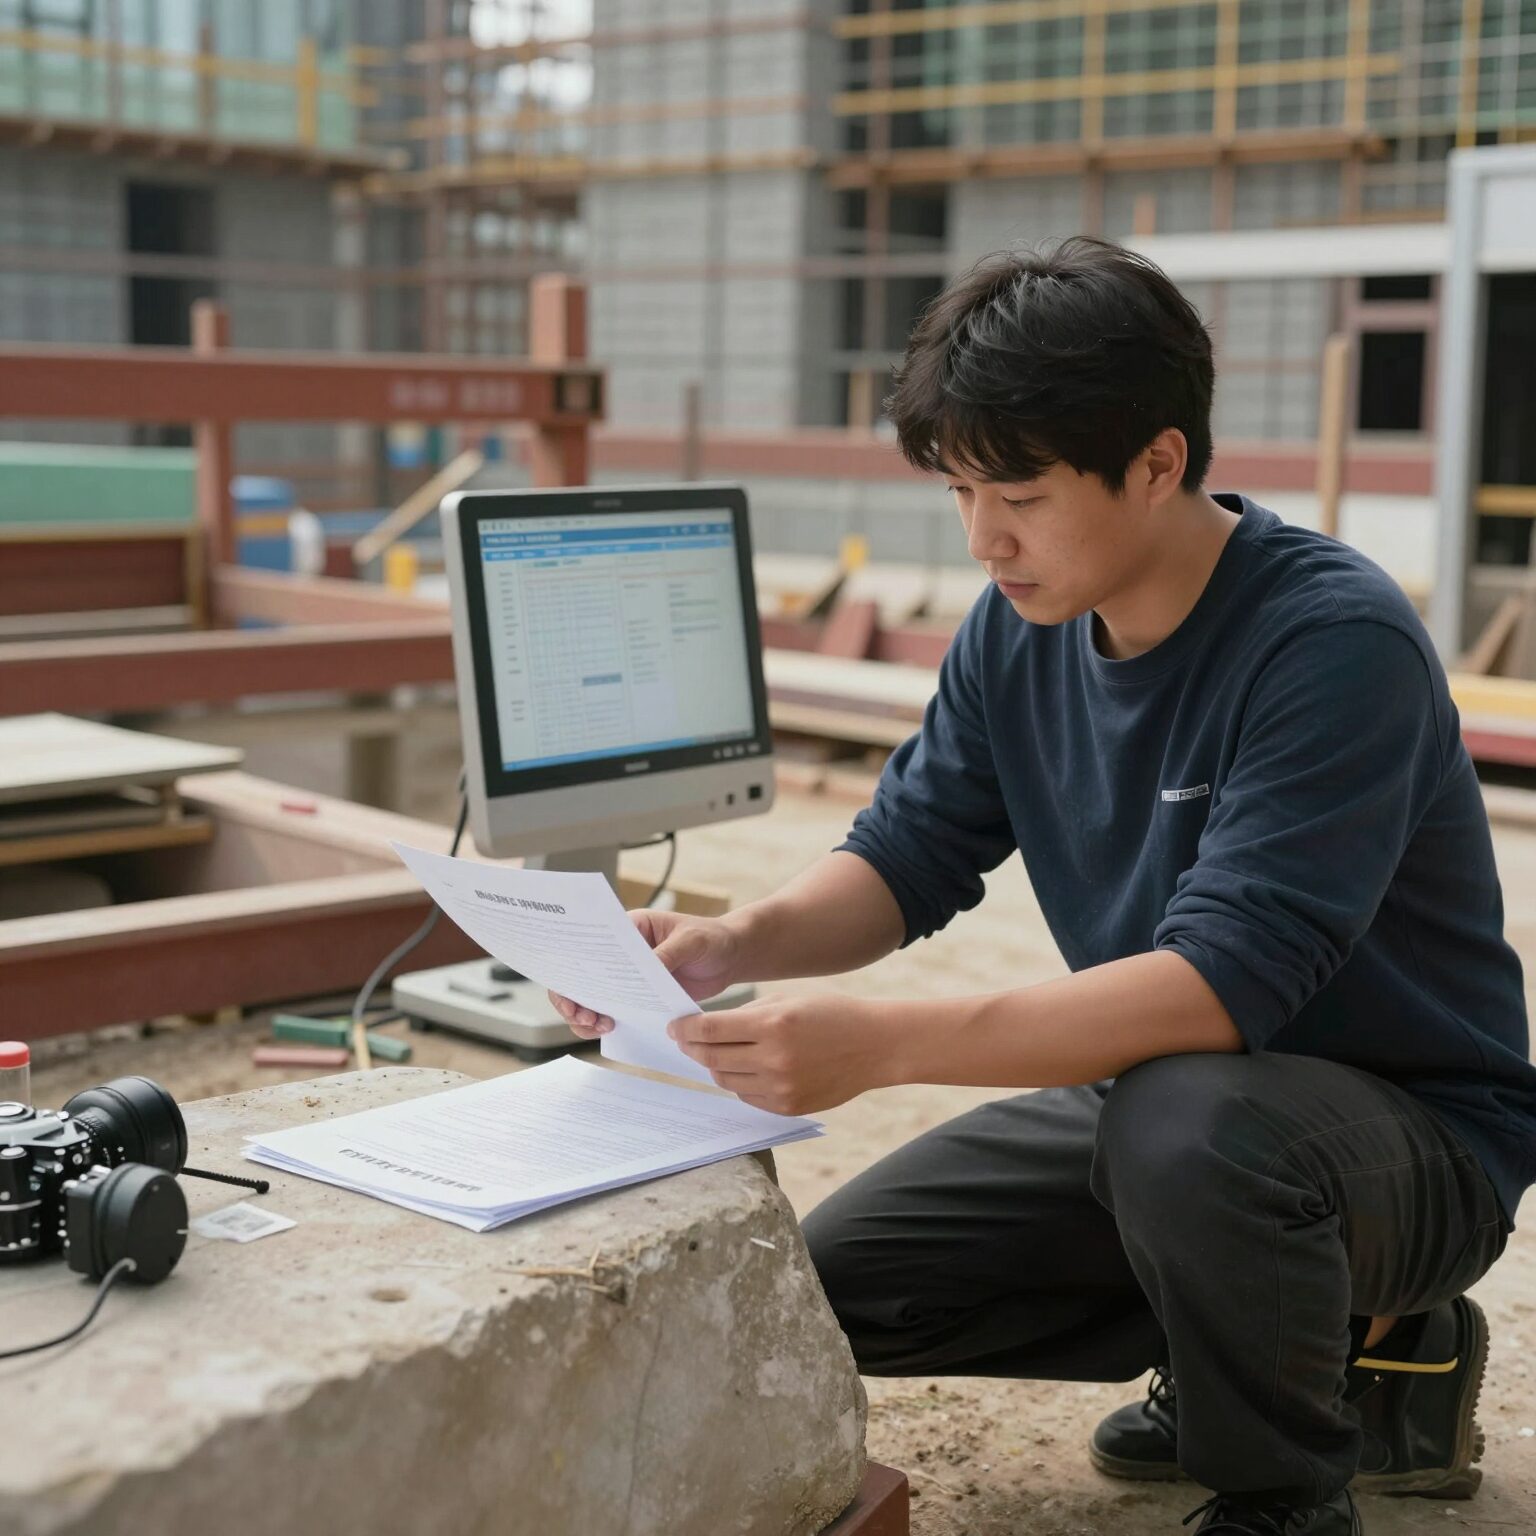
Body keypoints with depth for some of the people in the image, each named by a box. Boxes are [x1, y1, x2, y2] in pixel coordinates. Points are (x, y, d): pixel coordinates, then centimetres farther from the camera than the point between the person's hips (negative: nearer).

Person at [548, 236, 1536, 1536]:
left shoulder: (1336, 641, -26)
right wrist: (735, 944, -19)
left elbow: (1222, 981, -34)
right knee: (835, 1282, 1)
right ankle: (1331, 1344, 13)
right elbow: (911, 853, 2)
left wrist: (879, 1044, -40)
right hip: (1160, 1090, 8)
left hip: (1416, 1127, -7)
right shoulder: (1020, 632, -4)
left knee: (1185, 1124, -39)